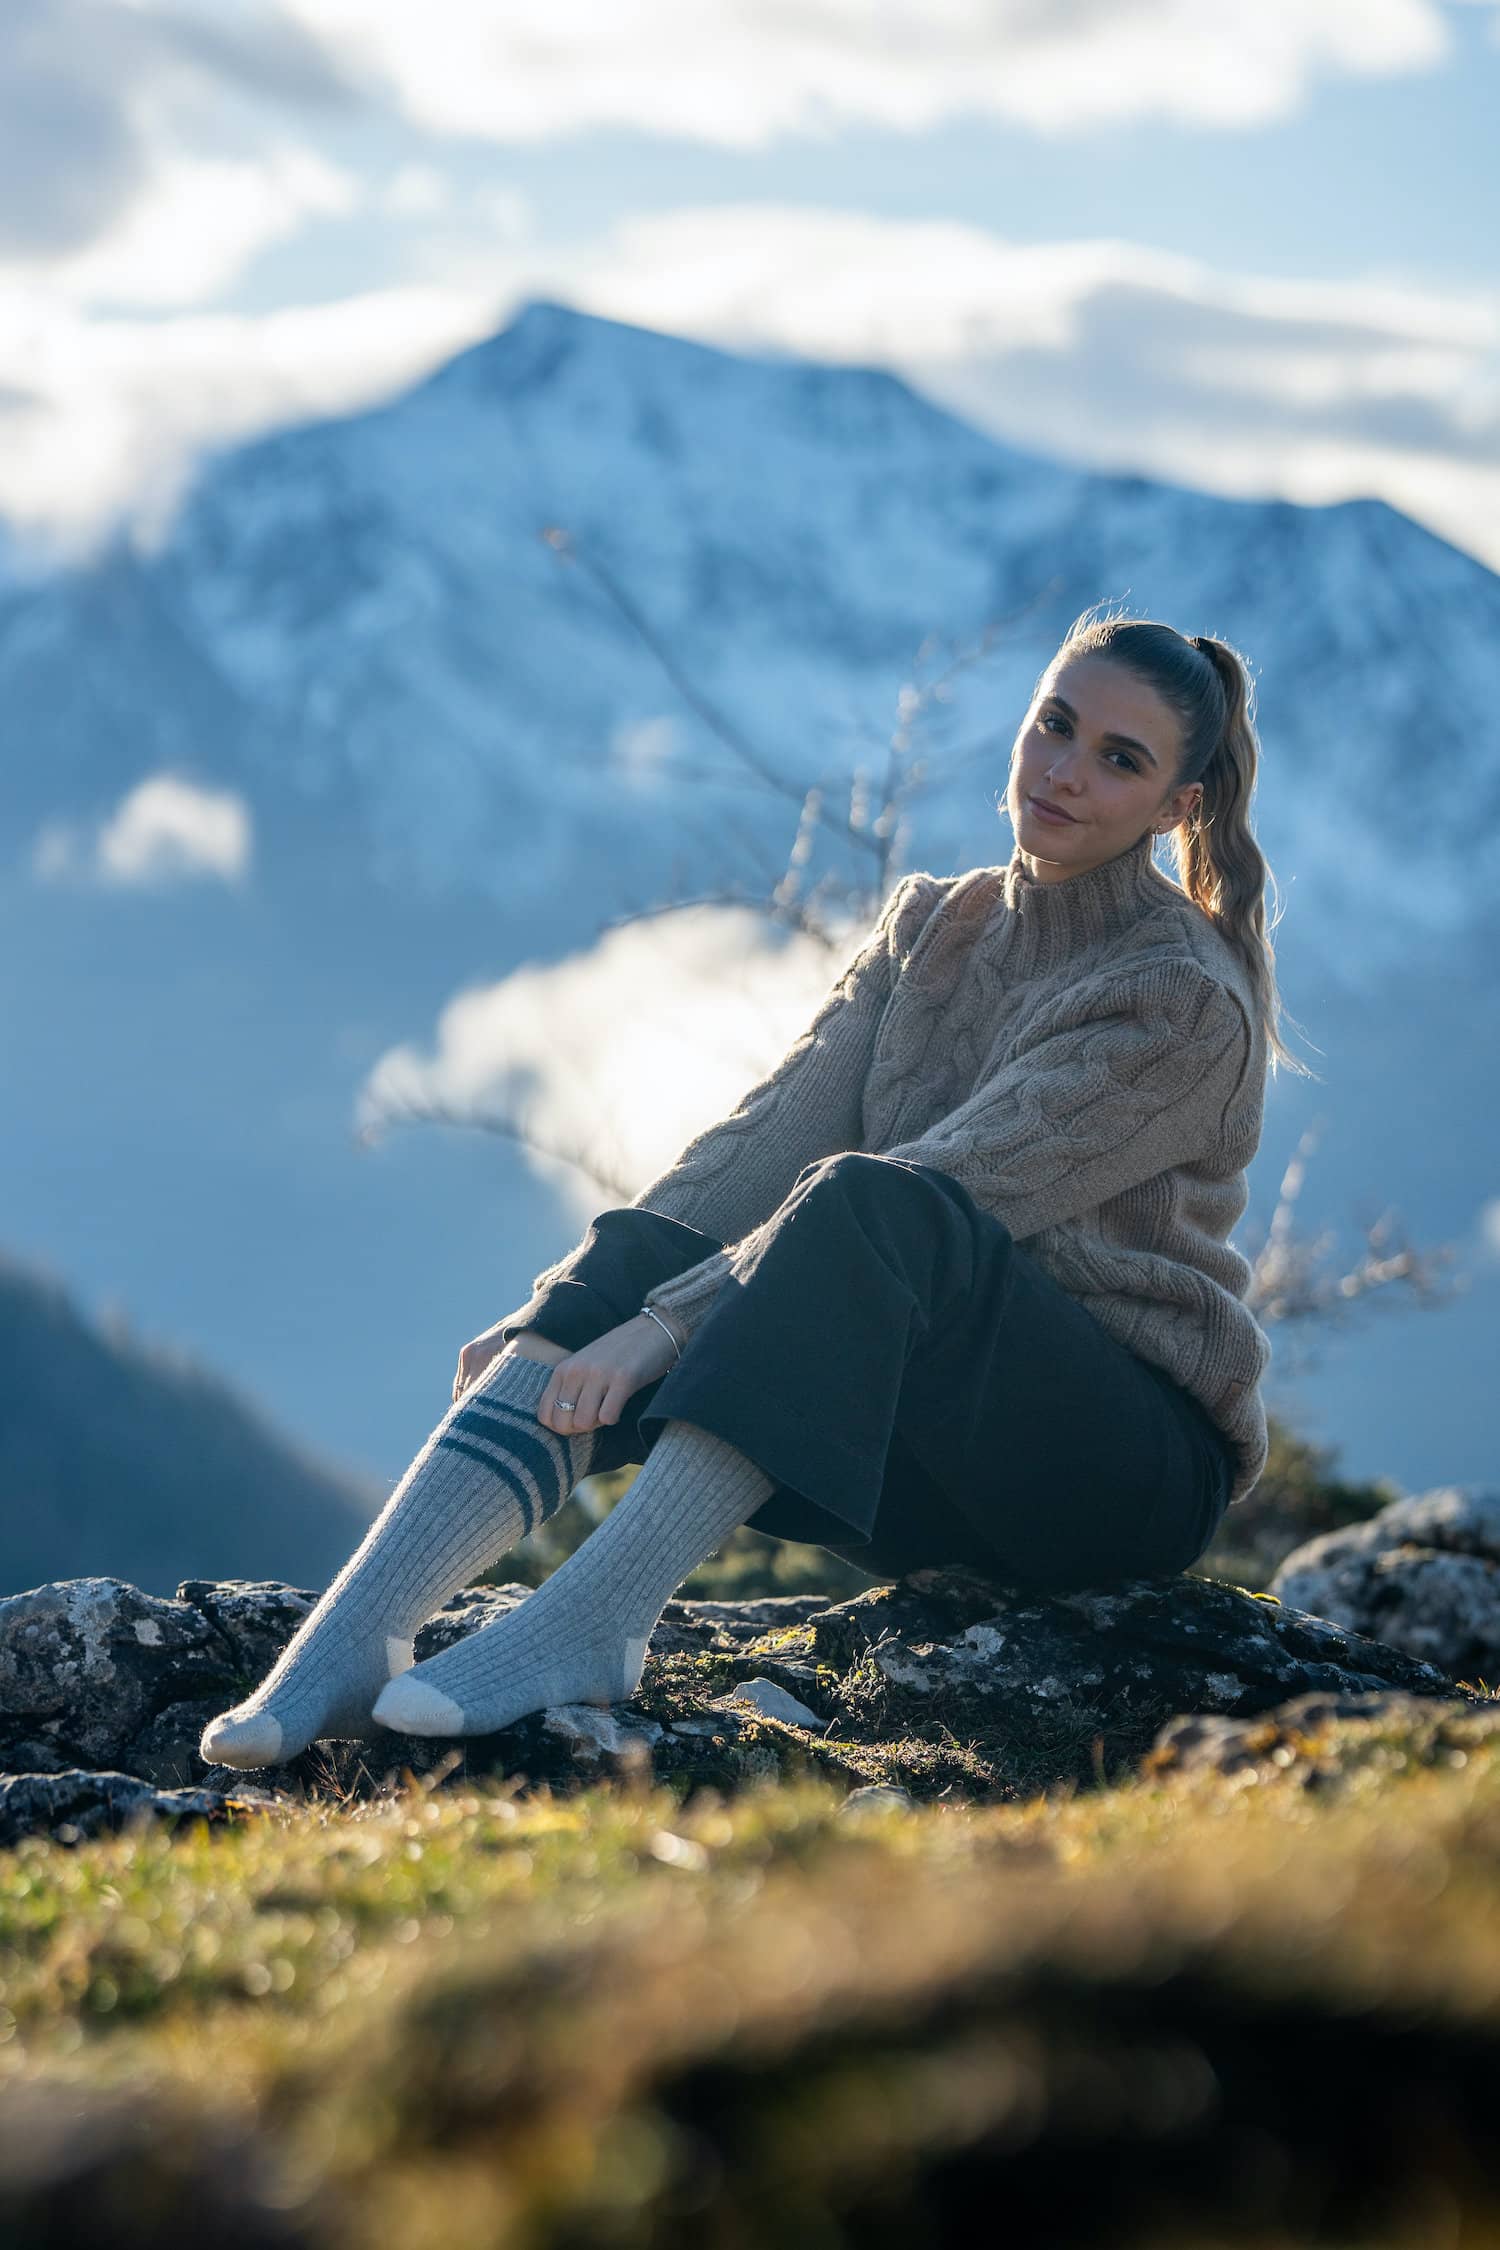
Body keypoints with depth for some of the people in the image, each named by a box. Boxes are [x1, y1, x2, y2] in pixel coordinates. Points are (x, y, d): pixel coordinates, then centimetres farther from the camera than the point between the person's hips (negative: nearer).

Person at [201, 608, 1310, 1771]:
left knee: (870, 1208, -33)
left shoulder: (1187, 999, -11)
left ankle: (592, 1619, -41)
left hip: (1133, 1468, -6)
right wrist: (563, 1312, -14)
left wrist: (671, 1324, -29)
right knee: (642, 1254, -19)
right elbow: (778, 1131, 0)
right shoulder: (933, 925, 12)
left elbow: (942, 1194, -22)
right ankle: (352, 1631, -36)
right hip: (940, 1476, 6)